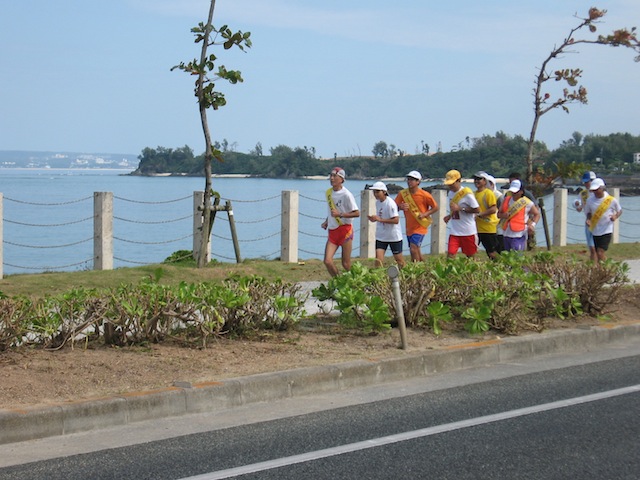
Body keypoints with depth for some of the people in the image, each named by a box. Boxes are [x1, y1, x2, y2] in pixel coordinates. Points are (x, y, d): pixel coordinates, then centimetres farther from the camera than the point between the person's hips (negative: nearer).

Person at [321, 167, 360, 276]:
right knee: (327, 261, -9)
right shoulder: (328, 192, 9)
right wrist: (326, 222, 10)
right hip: (332, 231, 6)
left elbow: (357, 213, -14)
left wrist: (340, 214, -23)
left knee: (346, 264, -1)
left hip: (345, 230, -6)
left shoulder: (346, 195, -13)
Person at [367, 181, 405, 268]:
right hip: (380, 236, 6)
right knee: (378, 259, -9)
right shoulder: (377, 202, 5)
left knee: (399, 259, 10)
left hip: (394, 236, -6)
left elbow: (396, 220, -25)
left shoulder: (390, 203, -19)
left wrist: (380, 219, -28)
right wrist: (374, 218, -2)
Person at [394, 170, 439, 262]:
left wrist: (425, 214, -17)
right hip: (409, 227, 5)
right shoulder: (402, 193, -1)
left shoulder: (424, 195, -12)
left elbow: (436, 207, -3)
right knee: (416, 250, 14)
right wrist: (400, 206, -24)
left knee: (413, 248, -18)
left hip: (420, 227, -5)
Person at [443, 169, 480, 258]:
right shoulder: (450, 193, 9)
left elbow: (477, 210, -17)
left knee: (471, 256, 7)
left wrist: (460, 208, -22)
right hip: (454, 231, 6)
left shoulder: (467, 193, -14)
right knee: (450, 254, -9)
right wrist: (450, 216, 4)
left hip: (468, 231, -6)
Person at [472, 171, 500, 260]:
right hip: (477, 227, 8)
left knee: (492, 252, -1)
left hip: (489, 228, -8)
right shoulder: (474, 193, 13)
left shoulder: (489, 193, -10)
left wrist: (479, 214, -21)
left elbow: (493, 209, -18)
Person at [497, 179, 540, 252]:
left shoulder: (527, 203, -5)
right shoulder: (506, 200, 10)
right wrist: (503, 215, -10)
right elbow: (499, 214, 15)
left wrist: (533, 224, -12)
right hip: (506, 235, 7)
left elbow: (537, 214, 6)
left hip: (518, 236, -7)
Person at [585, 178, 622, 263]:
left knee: (600, 253, -16)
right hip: (595, 231, 4)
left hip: (606, 231, -4)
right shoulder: (590, 200, 0)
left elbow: (619, 211, 7)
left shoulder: (611, 200, -9)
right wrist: (588, 220, -7)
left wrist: (615, 216, -15)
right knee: (600, 254, 10)